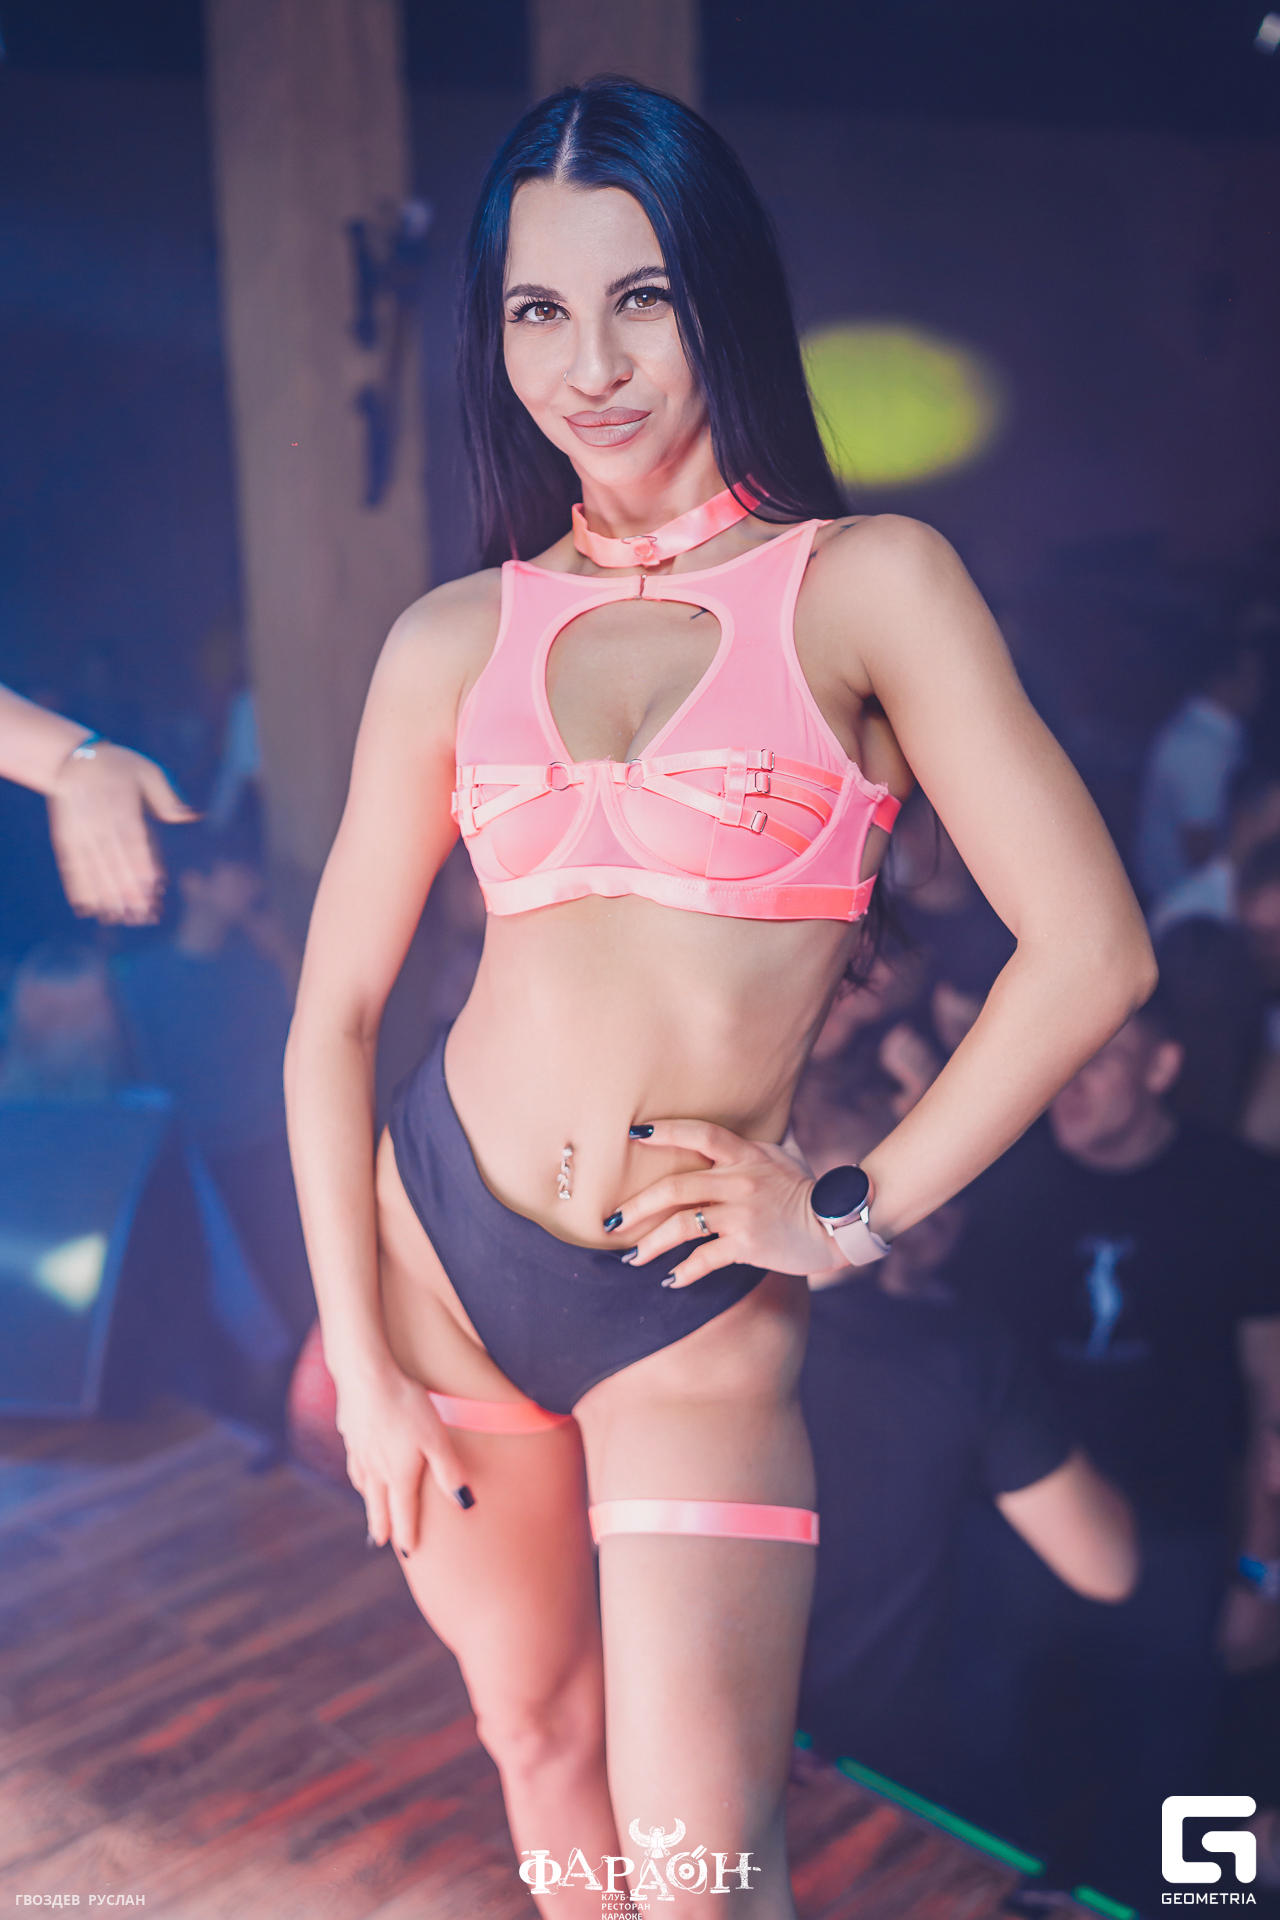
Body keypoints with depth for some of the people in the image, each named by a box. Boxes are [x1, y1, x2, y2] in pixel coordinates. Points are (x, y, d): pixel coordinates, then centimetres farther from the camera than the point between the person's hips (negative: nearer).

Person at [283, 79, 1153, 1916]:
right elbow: (334, 1014, 4)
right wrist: (360, 1362, 1)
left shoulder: (867, 581, -6)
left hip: (697, 1319, -3)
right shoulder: (454, 639, 3)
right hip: (444, 1246, 4)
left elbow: (1092, 953, -12)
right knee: (537, 1741, 20)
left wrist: (853, 1212, -8)